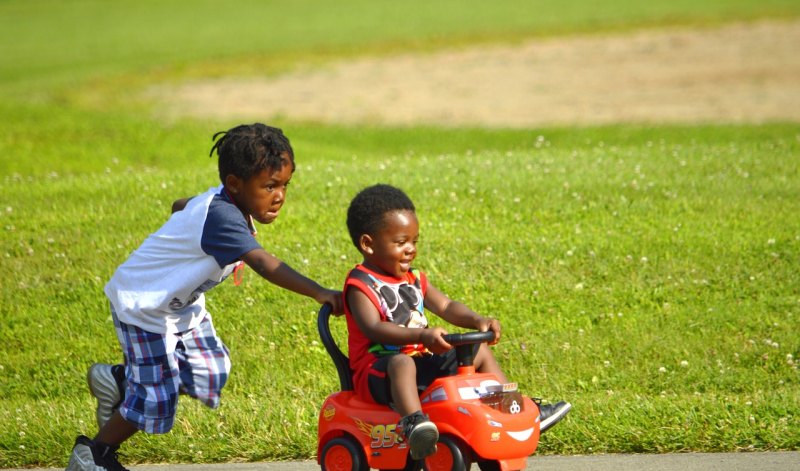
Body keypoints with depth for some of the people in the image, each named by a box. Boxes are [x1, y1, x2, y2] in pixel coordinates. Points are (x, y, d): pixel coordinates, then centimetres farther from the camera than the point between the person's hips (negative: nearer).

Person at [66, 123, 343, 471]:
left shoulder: (219, 201, -4)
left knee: (210, 376, 4)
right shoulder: (221, 217, -34)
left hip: (181, 305, 9)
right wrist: (318, 293, -55)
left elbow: (180, 205, 18)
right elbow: (264, 265, -47)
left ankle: (119, 380, 23)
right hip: (142, 305, -9)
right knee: (156, 401, -5)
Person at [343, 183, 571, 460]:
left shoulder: (414, 280, 14)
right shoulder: (360, 284, -13)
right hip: (377, 372, -9)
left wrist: (477, 321, -13)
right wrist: (421, 336, -42)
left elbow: (445, 307, 8)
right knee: (401, 363, -42)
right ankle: (413, 423, -66)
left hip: (421, 366, 9)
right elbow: (374, 328, -28)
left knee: (479, 352, 14)